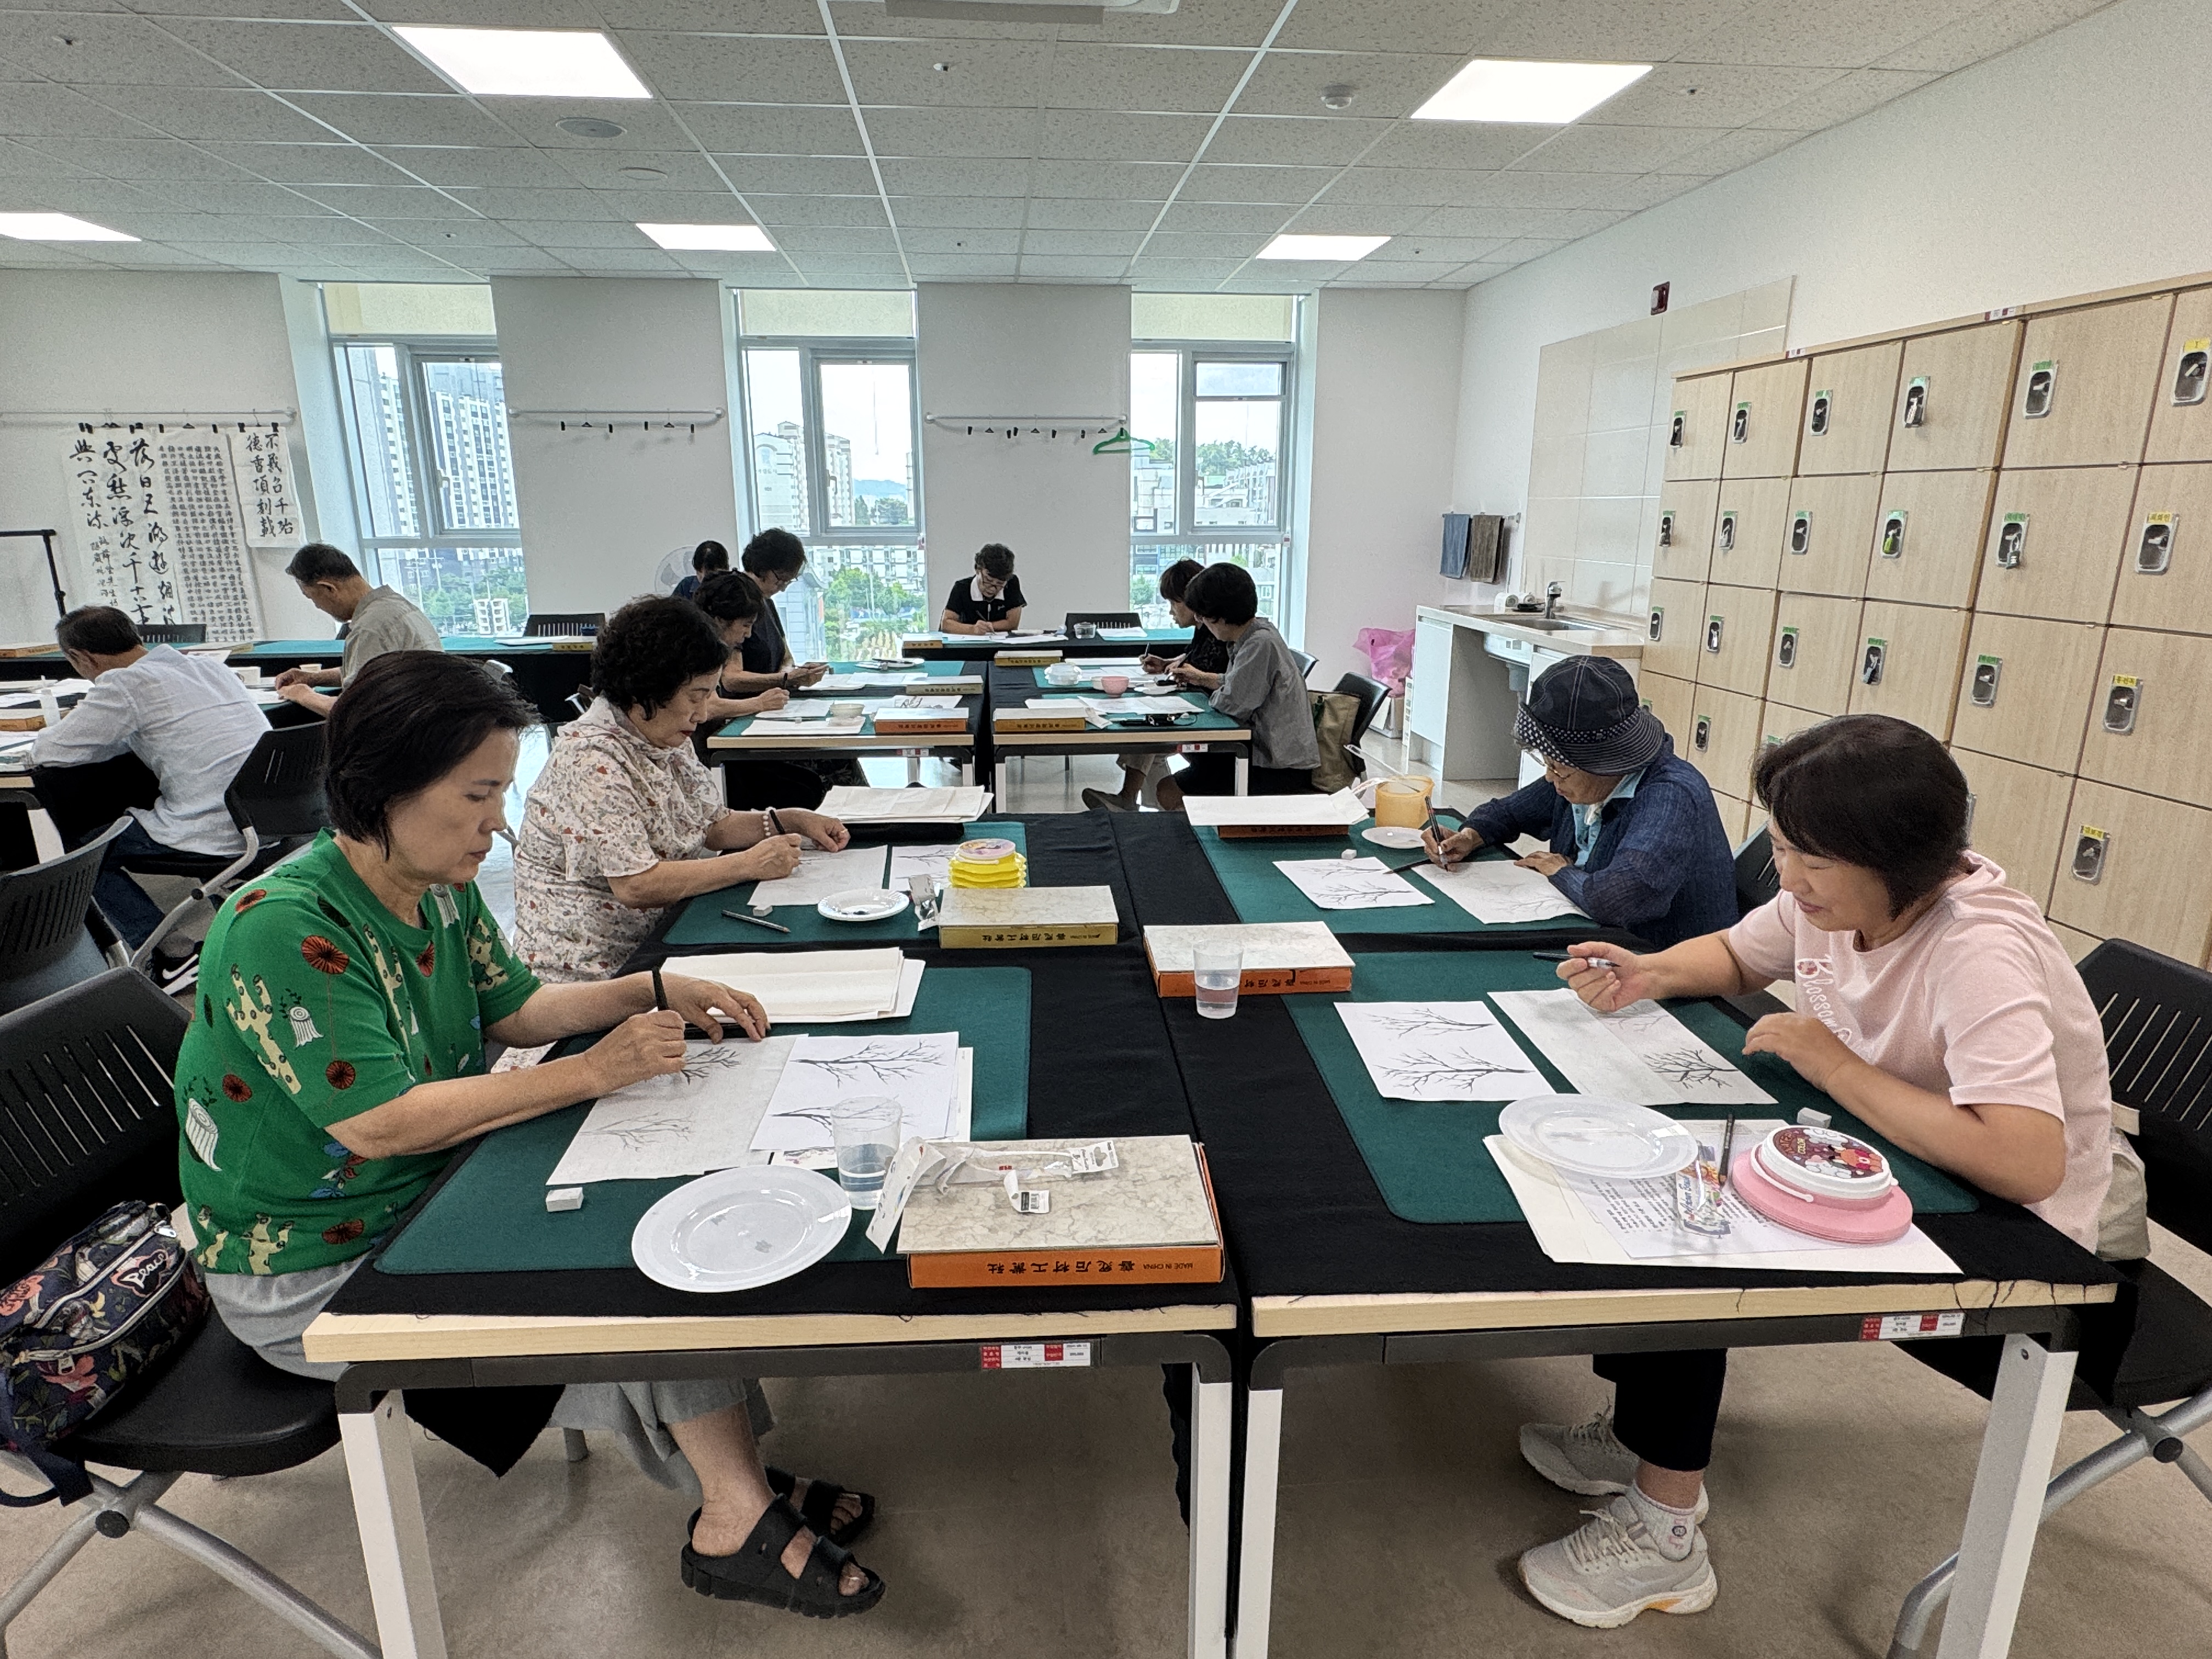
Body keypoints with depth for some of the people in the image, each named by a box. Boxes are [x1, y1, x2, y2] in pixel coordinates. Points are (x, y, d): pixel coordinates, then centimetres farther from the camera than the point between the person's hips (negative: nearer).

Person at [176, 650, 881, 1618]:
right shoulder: (283, 928, -28)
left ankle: (738, 1496, 1)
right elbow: (380, 1121, -30)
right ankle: (738, 1520, 3)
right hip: (313, 1273, -8)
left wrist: (650, 990, -5)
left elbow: (509, 1008, 9)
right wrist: (591, 1073, -29)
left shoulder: (442, 886, -2)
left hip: (428, 1193, 8)